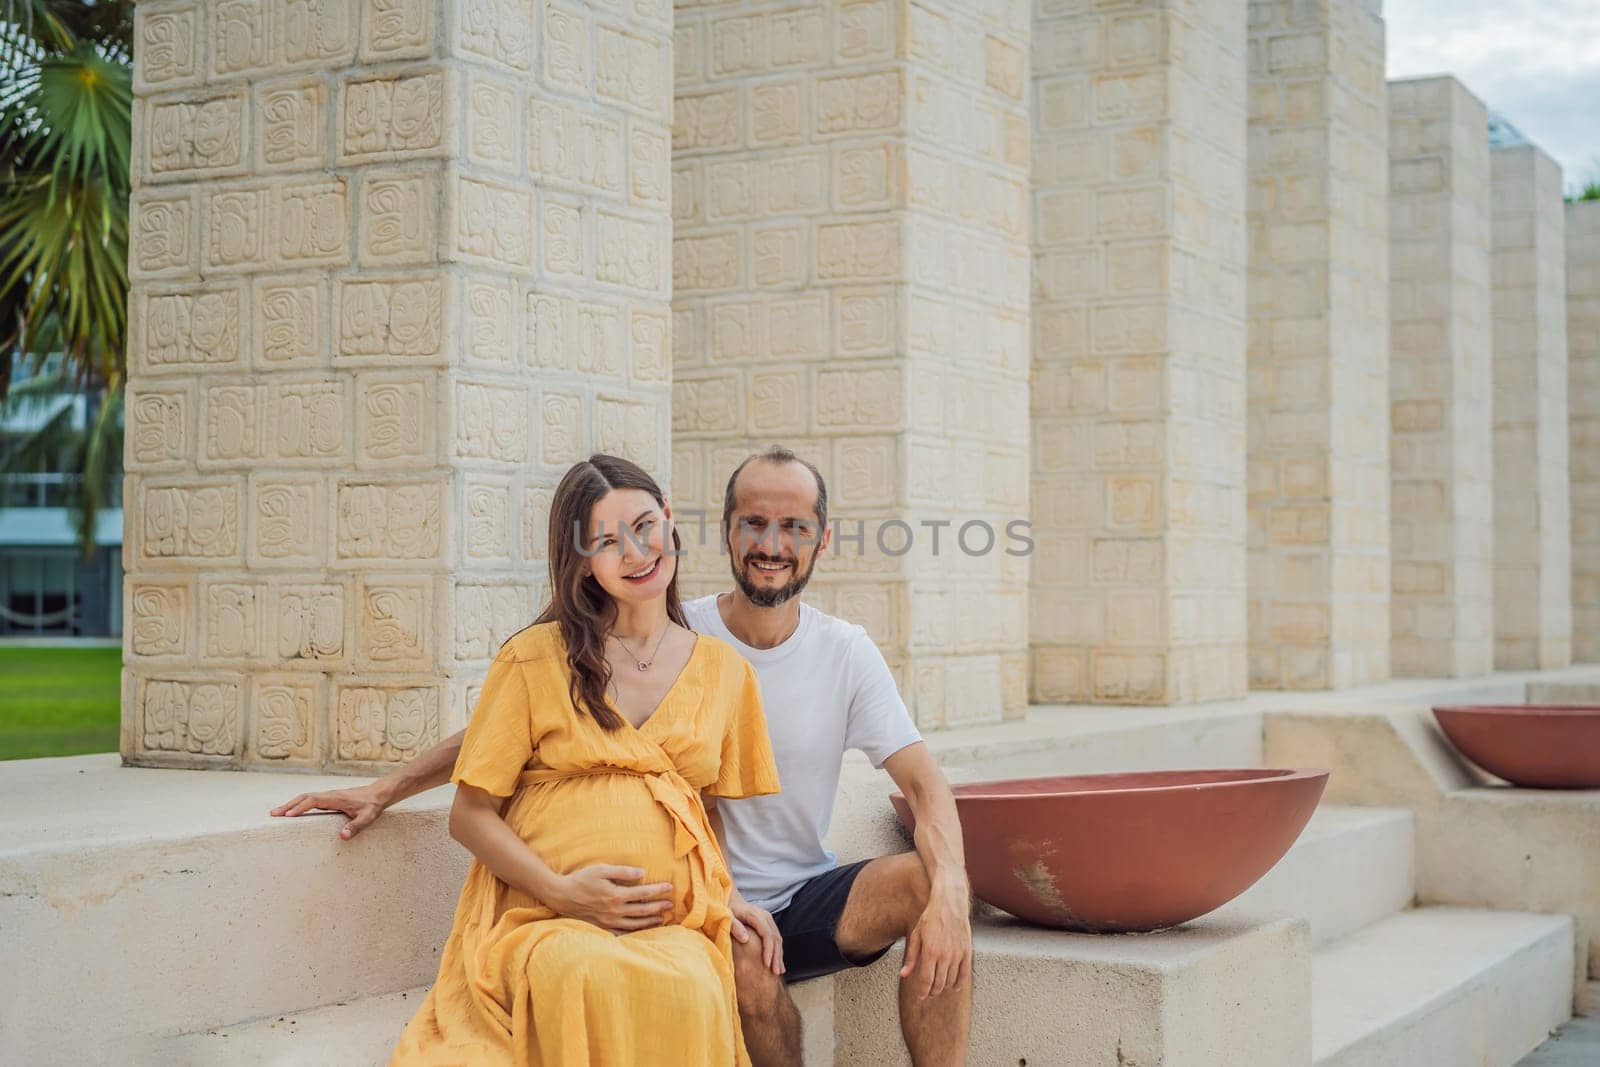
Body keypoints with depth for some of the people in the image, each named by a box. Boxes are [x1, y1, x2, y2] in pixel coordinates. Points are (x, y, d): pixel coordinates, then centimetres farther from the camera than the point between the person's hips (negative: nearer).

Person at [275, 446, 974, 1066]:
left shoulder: (845, 652, -1)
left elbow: (925, 785, -6)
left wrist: (949, 896, -26)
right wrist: (384, 790, -14)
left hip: (811, 897, 3)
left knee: (930, 886, -26)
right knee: (747, 955, -36)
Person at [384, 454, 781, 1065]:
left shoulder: (726, 671, 16)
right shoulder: (536, 659, 5)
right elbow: (471, 814, 5)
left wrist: (728, 898, 7)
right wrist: (562, 891, -10)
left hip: (673, 928, 2)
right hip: (542, 922, -2)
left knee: (691, 992, -36)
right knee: (587, 976, -39)